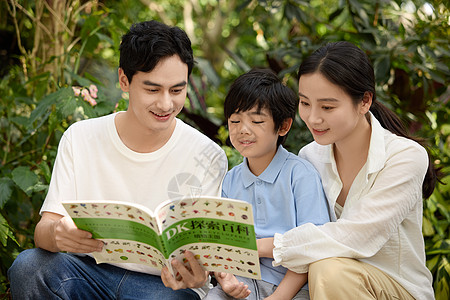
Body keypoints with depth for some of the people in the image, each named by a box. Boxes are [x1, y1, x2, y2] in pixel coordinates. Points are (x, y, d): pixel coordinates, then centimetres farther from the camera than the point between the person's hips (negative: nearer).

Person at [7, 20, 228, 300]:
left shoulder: (208, 157, -5)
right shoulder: (80, 138, 0)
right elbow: (44, 229, -5)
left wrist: (196, 274, -32)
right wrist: (56, 234, -31)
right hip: (90, 271, 3)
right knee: (28, 265, -26)